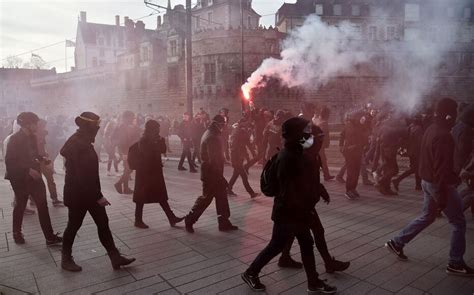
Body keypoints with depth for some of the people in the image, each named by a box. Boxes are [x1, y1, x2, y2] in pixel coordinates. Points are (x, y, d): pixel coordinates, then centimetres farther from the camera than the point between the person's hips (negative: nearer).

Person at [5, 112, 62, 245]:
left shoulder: (32, 137, 4)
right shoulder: (14, 139, -15)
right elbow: (9, 162, -18)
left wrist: (41, 159, 0)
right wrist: (28, 170, -26)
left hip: (33, 176, 5)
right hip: (20, 178, -5)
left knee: (43, 205, 0)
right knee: (20, 206, 13)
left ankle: (50, 237, 4)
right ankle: (17, 233, 36)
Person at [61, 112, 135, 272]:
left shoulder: (82, 141, 8)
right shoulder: (78, 144, -22)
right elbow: (82, 175, -26)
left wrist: (97, 194, 14)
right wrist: (98, 196, -23)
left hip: (90, 192, 9)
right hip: (78, 194, -9)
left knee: (103, 223, 8)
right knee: (74, 225, 9)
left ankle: (115, 257, 13)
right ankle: (66, 259, 31)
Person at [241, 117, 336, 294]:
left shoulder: (296, 153, 7)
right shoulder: (288, 157, -23)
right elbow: (288, 190, -26)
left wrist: (306, 209, 16)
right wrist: (302, 211, -21)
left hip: (297, 211, 9)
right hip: (288, 212, -9)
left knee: (307, 244, 15)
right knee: (276, 246, 5)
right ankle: (251, 273, 23)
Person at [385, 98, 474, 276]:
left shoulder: (431, 130, 7)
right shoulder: (443, 136, -23)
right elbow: (442, 168, -26)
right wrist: (442, 197, -24)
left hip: (427, 181, 9)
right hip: (440, 184, -9)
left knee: (427, 216, 20)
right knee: (458, 222, 6)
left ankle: (397, 243, 23)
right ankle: (456, 264, 16)